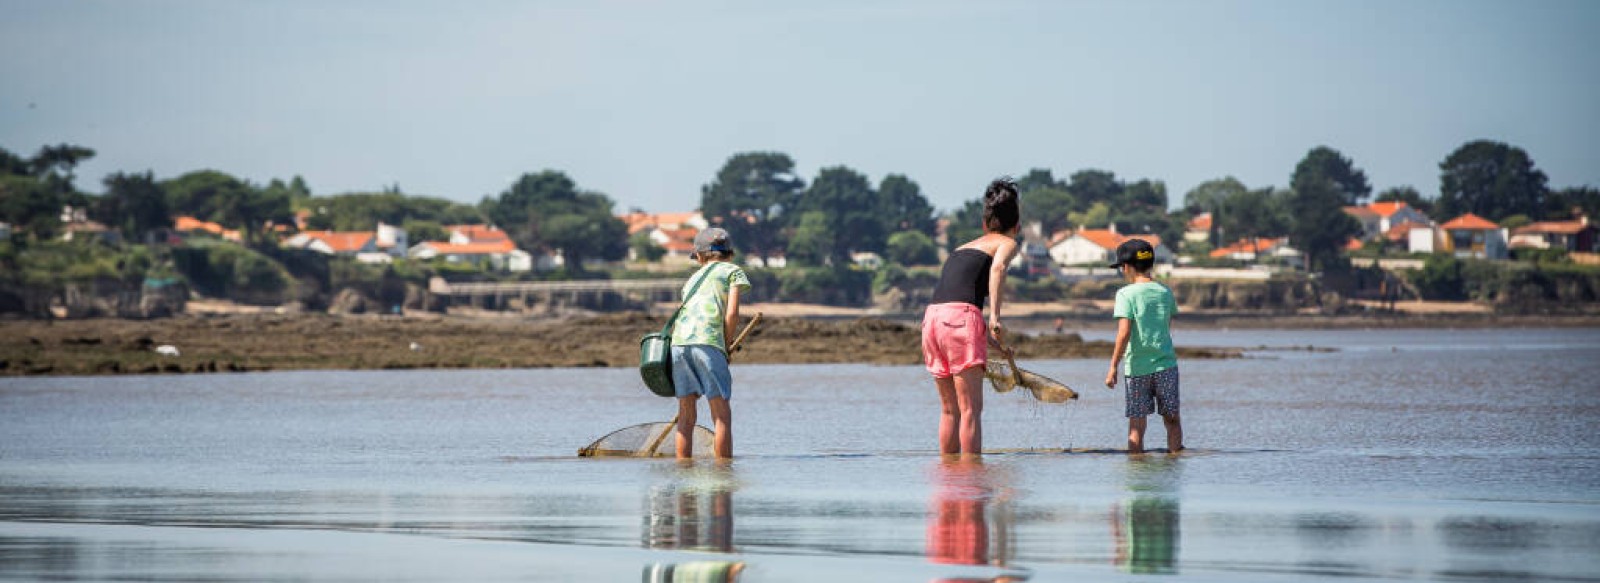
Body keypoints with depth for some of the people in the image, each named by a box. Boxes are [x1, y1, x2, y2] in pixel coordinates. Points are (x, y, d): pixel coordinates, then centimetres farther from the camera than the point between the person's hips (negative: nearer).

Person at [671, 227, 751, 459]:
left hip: (679, 341, 5)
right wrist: (726, 345, 13)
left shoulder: (693, 279, 30)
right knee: (722, 414, -3)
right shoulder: (733, 271, 14)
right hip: (708, 342, -5)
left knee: (686, 414, 10)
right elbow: (732, 314, 1)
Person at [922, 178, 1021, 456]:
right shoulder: (1007, 243, 10)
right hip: (961, 318, -6)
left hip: (932, 317, 6)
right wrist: (995, 316, -21)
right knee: (971, 409, -5)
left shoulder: (963, 248, 30)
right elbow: (998, 267, -12)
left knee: (949, 409, 15)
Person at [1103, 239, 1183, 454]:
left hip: (1137, 367, -3)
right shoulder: (1165, 292, 6)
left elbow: (1124, 333, -15)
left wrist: (1113, 367, -11)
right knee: (1172, 420, 9)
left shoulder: (1126, 294, -8)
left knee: (1136, 424, 2)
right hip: (1166, 364, 3)